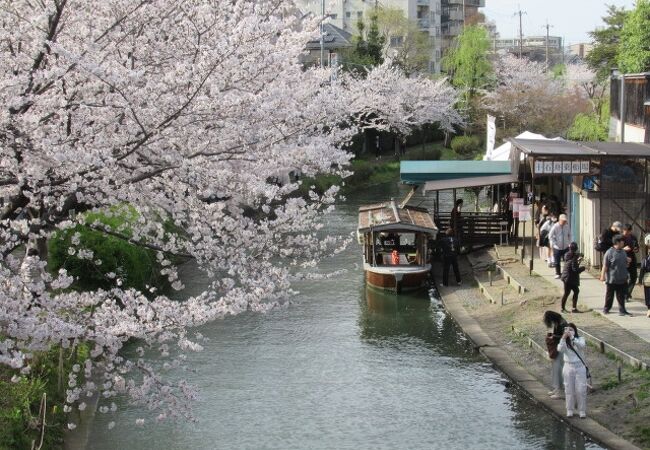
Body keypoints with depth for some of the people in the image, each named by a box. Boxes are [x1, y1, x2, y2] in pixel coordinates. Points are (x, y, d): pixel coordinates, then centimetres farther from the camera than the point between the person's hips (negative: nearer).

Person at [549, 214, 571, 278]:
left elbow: (569, 235, 15)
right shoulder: (555, 227, -10)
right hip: (557, 248, -2)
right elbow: (550, 236, -4)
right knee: (557, 262, 3)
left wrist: (569, 242, 6)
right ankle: (558, 274, 17)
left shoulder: (567, 226, 0)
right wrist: (554, 244, -10)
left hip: (565, 247, 2)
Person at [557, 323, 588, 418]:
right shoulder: (564, 341, 1)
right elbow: (560, 349, -18)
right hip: (568, 367, 1)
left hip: (580, 366, -1)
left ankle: (582, 411, 10)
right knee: (569, 390, 6)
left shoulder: (580, 339, -4)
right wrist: (563, 338, -31)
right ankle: (570, 411, 16)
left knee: (581, 390, 1)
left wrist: (572, 337, -36)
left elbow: (582, 345, -26)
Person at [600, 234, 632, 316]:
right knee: (609, 295, 8)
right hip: (612, 279, -5)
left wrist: (628, 261, 4)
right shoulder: (609, 252, -13)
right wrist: (603, 275, -15)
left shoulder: (623, 252, 10)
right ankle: (606, 309, 23)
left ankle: (622, 310, 10)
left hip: (622, 279, 5)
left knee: (621, 296, 6)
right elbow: (605, 265, -13)